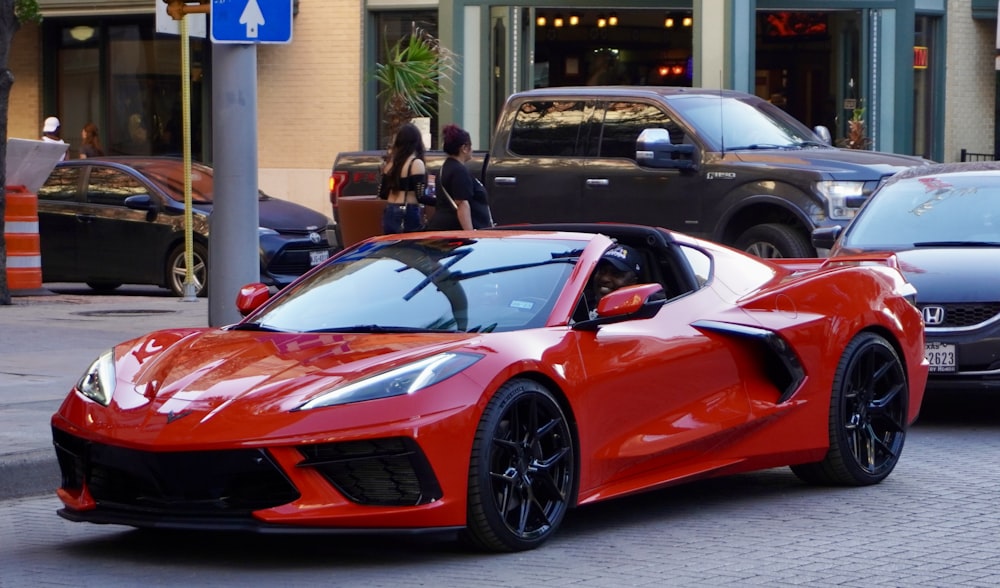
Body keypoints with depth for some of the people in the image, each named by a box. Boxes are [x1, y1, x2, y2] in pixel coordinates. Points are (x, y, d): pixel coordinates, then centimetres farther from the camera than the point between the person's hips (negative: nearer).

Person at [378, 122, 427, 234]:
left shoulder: (391, 162, 9)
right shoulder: (416, 164, -11)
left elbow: (382, 194, 13)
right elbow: (420, 196, -15)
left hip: (389, 213, 7)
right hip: (409, 215, -7)